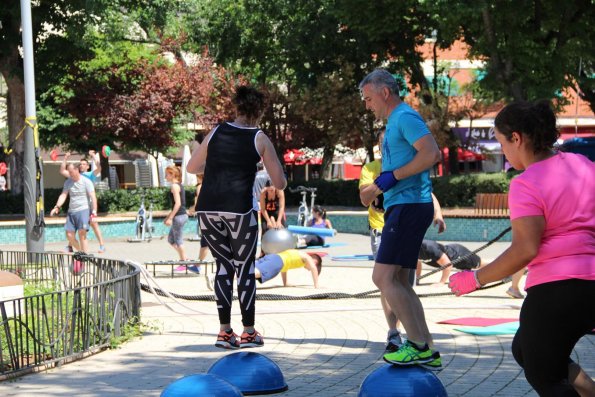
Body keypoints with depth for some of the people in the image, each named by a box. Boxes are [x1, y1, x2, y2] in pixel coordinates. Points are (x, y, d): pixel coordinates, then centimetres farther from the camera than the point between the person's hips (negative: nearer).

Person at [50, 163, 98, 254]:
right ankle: (79, 250, 22)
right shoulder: (68, 182, 10)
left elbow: (93, 197, -10)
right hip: (71, 211, 5)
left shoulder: (86, 181, -5)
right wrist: (57, 206, -15)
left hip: (83, 210, -5)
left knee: (82, 234, -15)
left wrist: (94, 212, -18)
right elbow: (63, 195, 2)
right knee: (69, 235, 1)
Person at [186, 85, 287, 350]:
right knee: (245, 268, 8)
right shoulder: (260, 139, 4)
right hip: (240, 209, -3)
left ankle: (225, 331, 10)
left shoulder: (216, 132, 12)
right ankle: (248, 333, 10)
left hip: (208, 209, 3)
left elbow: (192, 167, 23)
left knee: (224, 265, 13)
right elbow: (280, 183, 4)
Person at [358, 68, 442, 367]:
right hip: (405, 207, 11)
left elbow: (432, 154, -24)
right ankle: (427, 351, 11)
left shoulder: (405, 118, -10)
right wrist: (379, 186, 24)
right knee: (399, 282, 11)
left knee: (383, 277, -13)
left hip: (408, 206, -11)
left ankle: (418, 346, -14)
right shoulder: (395, 123, 22)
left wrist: (393, 176, -20)